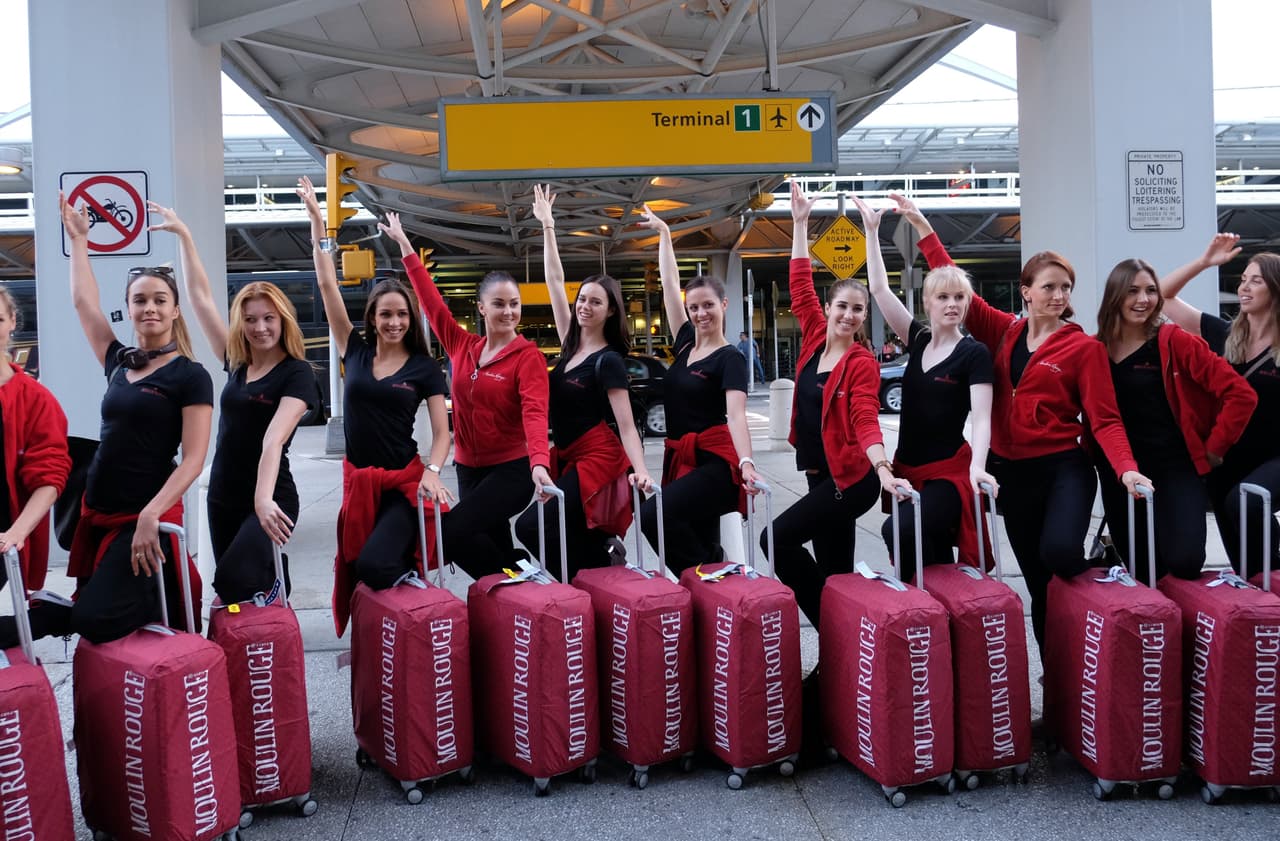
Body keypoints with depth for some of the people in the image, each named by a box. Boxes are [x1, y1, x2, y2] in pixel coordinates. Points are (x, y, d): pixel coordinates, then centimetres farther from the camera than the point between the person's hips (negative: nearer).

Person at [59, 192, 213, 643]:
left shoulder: (190, 375, -8)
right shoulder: (119, 362, 10)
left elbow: (193, 458, -14)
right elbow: (83, 302, 22)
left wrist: (151, 515, -24)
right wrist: (77, 238, 28)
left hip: (146, 518, -7)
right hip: (98, 513, 7)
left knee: (95, 621, -16)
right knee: (87, 609, 8)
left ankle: (175, 594, 6)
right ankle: (162, 589, 27)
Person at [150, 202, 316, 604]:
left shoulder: (297, 373, -10)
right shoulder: (236, 363, 7)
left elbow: (273, 439, -24)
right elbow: (201, 298, 11)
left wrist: (263, 499, -35)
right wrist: (183, 235, 11)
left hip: (270, 499, -6)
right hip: (223, 497, 7)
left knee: (234, 582, -25)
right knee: (248, 588, 10)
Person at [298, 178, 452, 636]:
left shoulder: (424, 368, -2)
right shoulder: (356, 351, 4)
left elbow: (441, 431, -2)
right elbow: (327, 284, 1)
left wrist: (432, 472, -21)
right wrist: (316, 219, -1)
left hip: (403, 481, -4)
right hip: (357, 479, 4)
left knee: (374, 566, -22)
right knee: (352, 566, 8)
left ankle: (413, 572, 10)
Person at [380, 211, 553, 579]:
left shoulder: (528, 356, -10)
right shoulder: (462, 346, 4)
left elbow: (535, 412, -23)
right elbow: (432, 301, 10)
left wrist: (539, 463, -40)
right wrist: (405, 246, 12)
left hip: (512, 470, -6)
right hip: (468, 468, 6)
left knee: (450, 530, -22)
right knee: (494, 547, 11)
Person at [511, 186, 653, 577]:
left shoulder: (609, 361, -10)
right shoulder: (571, 344, 7)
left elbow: (625, 424, -14)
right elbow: (554, 280, 10)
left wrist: (641, 471, -28)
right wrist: (547, 226, 9)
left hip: (598, 459, -7)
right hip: (567, 457, 8)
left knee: (531, 526, -19)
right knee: (579, 543, 8)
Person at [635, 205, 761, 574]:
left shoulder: (730, 358, -8)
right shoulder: (685, 343, 9)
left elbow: (735, 414, -22)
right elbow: (669, 283, 14)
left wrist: (746, 462, -37)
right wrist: (663, 233, 19)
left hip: (715, 461, -7)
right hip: (679, 458, 7)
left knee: (653, 515, -25)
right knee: (700, 544, 9)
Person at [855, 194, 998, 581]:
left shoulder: (974, 353, -7)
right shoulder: (918, 341, 8)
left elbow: (981, 416, -15)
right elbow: (879, 289, 6)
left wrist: (977, 465, -32)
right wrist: (872, 230, 4)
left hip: (949, 472, -6)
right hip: (909, 469, 6)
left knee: (899, 530, -27)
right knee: (935, 559, 10)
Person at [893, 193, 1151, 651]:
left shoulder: (1084, 347, -5)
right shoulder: (1003, 332, 5)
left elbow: (1104, 419, -8)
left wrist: (1126, 469, -24)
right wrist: (924, 229, 8)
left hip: (1064, 470, -4)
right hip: (1011, 472, 4)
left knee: (1059, 552, -30)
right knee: (1038, 583, 10)